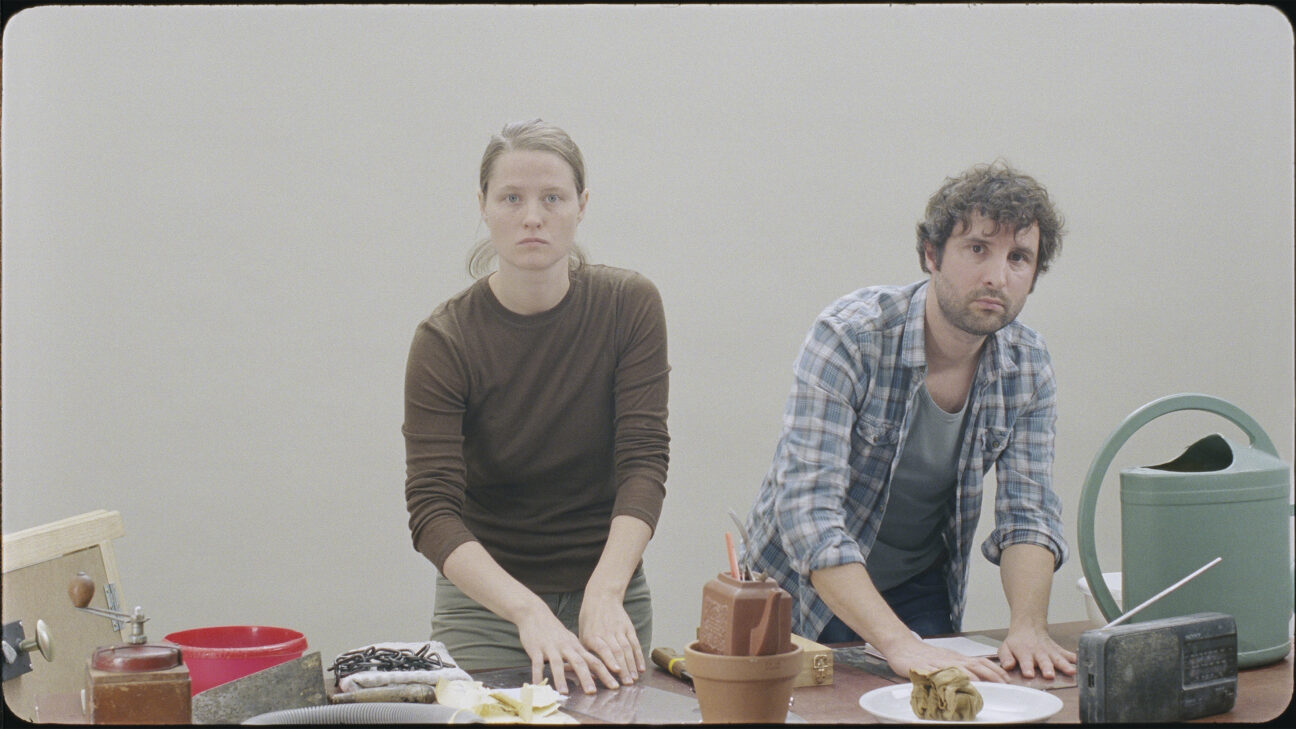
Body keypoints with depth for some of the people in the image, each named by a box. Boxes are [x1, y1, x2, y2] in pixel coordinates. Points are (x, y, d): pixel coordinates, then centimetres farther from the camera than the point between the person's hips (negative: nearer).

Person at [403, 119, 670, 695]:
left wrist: (604, 597, -29)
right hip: (485, 600, -1)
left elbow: (644, 463, -15)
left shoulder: (630, 306, -9)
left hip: (609, 591, 2)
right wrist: (529, 613, -36)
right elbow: (432, 510, -22)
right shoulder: (444, 342, -14)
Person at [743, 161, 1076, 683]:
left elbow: (1028, 513, -5)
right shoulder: (848, 336, -24)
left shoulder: (1027, 366, -7)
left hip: (921, 590, 3)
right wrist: (899, 643, -41)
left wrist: (1028, 626, -24)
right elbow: (807, 509, -32)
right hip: (807, 590, -3)